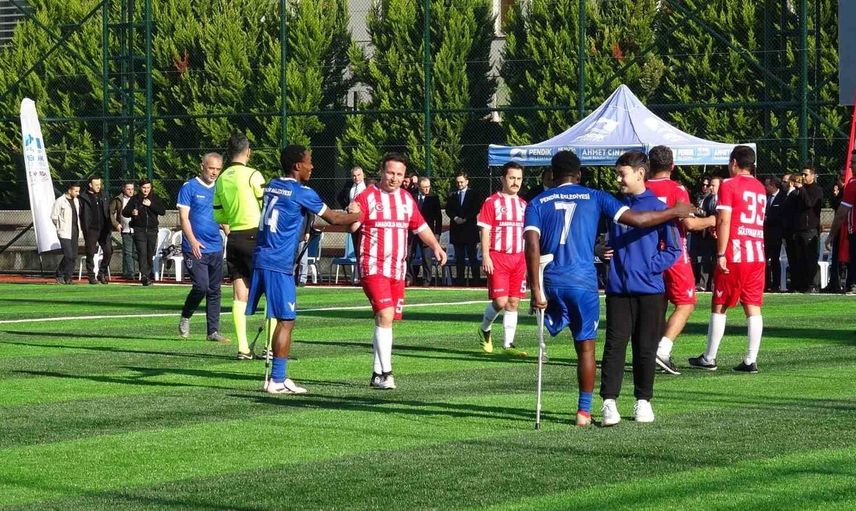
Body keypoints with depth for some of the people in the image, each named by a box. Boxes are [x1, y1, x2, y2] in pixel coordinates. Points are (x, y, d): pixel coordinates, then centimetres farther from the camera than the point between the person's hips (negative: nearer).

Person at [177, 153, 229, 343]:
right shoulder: (189, 187, -3)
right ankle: (185, 317, 11)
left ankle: (213, 331, 11)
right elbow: (184, 217, -8)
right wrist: (193, 241, -21)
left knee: (214, 290, 6)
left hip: (216, 248, 6)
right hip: (195, 248, -5)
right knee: (201, 286, -14)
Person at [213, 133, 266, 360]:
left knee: (239, 295, 5)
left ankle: (243, 347, 2)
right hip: (254, 236, -5)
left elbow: (218, 215, 12)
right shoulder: (252, 175, -9)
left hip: (233, 239, 6)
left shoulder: (221, 179, 8)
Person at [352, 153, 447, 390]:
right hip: (373, 266, -6)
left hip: (397, 269, 6)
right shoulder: (367, 197, -4)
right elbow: (351, 226, -12)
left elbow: (420, 227, 23)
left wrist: (435, 246, 9)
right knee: (385, 315, -20)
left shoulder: (407, 199, 13)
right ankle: (385, 372, -20)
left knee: (385, 320, 10)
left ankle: (377, 375, 17)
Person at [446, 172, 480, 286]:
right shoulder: (452, 195, 15)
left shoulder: (473, 194, 5)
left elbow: (476, 209, -3)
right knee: (459, 258, 3)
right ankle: (459, 280, 4)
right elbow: (448, 210, 7)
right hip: (456, 230, 3)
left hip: (470, 229, -3)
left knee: (473, 256, -5)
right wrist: (455, 218, -10)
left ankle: (476, 280, -6)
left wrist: (465, 219, -12)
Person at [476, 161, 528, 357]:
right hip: (497, 257, -5)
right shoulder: (492, 202, -3)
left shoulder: (523, 205, 14)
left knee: (513, 302, 3)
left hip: (519, 258, 5)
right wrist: (485, 256, -15)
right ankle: (485, 329, 18)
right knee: (500, 301, -10)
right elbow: (485, 230, -7)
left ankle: (508, 345, 7)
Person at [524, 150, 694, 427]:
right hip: (583, 281, 0)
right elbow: (636, 219, -3)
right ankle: (584, 411, 9)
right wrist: (675, 212, 10)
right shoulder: (594, 197, 5)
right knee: (586, 347, 8)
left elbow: (532, 245, -8)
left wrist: (535, 289, -9)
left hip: (550, 282, 1)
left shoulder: (538, 203, 6)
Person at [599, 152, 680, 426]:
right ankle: (609, 401, -6)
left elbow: (674, 249, -2)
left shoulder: (657, 207, -4)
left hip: (649, 290, -3)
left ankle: (643, 401, 16)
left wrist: (651, 267, -12)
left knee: (646, 347, 5)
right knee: (614, 344, -4)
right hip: (618, 289, 3)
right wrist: (605, 252, 3)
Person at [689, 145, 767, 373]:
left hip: (734, 254, -5)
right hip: (758, 255, 5)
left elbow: (724, 221, -13)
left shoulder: (729, 185, -5)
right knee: (753, 307, 3)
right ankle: (751, 360, -1)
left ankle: (709, 358, 9)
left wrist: (721, 254, -13)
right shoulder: (760, 188, 15)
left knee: (719, 306, 4)